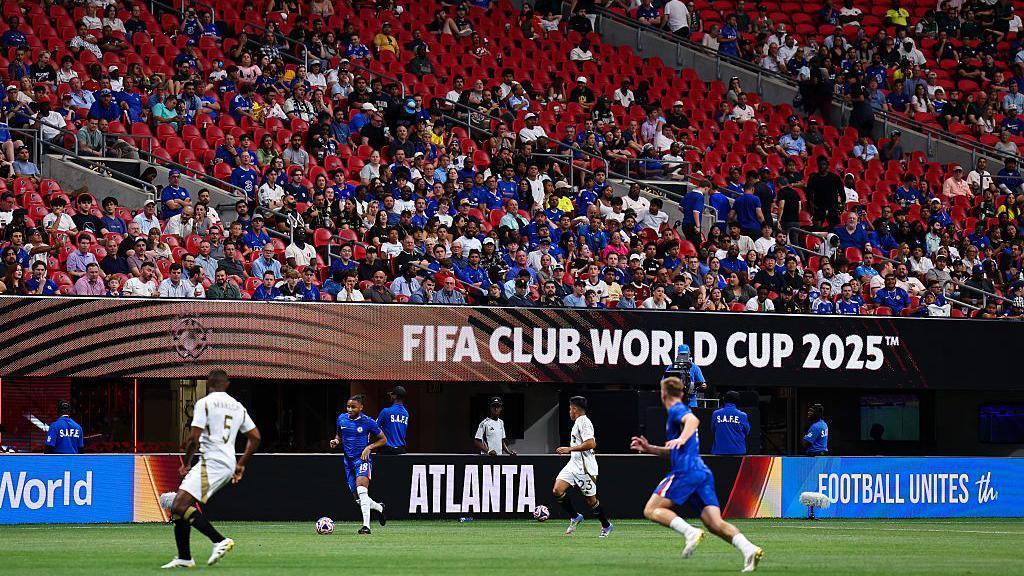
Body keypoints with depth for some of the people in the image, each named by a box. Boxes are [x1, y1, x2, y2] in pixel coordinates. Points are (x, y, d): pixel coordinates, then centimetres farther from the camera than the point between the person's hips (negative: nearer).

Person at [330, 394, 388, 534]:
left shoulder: (368, 422, -7)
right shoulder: (342, 418, 5)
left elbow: (383, 439, 2)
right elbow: (339, 435, 23)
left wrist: (369, 447, -13)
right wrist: (336, 441, 0)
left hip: (362, 459, -6)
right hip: (348, 461, 6)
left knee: (361, 490, -26)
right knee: (358, 499, 7)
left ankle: (366, 526, -29)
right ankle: (379, 507, 38)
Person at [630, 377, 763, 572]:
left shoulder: (676, 410, 1)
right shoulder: (680, 412, 30)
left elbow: (693, 420, -24)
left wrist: (682, 439, -39)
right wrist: (648, 449, 34)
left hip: (686, 472, -9)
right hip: (703, 473, 9)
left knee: (651, 510, -3)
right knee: (715, 524, -4)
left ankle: (690, 532, -23)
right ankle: (748, 549, -27)